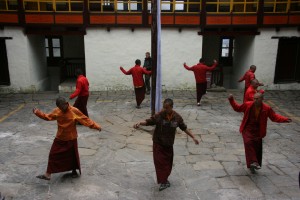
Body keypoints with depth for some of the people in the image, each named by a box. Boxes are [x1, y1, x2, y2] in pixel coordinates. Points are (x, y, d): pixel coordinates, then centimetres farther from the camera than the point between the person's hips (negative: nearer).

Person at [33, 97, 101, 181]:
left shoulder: (74, 111, -17)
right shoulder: (57, 111, -6)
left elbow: (85, 119, -17)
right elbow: (48, 117, 9)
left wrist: (96, 126, -24)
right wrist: (37, 112, 1)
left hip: (71, 139, -3)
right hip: (59, 138, 3)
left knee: (73, 155, 11)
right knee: (53, 155, 3)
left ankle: (74, 171, 35)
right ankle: (48, 174, 13)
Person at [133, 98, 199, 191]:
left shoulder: (177, 117, -8)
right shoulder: (159, 115, -18)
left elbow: (184, 128, 3)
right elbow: (148, 121, -17)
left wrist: (193, 137, 5)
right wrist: (140, 123, -37)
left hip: (169, 144, 3)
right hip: (158, 143, -3)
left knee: (168, 162, 14)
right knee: (159, 162, -6)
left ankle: (164, 180, 35)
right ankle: (163, 181, 6)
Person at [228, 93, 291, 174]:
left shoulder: (267, 108, -4)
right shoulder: (248, 105, -6)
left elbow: (274, 117, 5)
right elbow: (237, 108, 6)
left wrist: (285, 119, -7)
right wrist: (231, 100, -4)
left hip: (257, 131, 2)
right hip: (247, 130, -1)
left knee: (257, 148, 4)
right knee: (248, 143, -26)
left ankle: (252, 166, 20)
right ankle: (253, 162, -28)